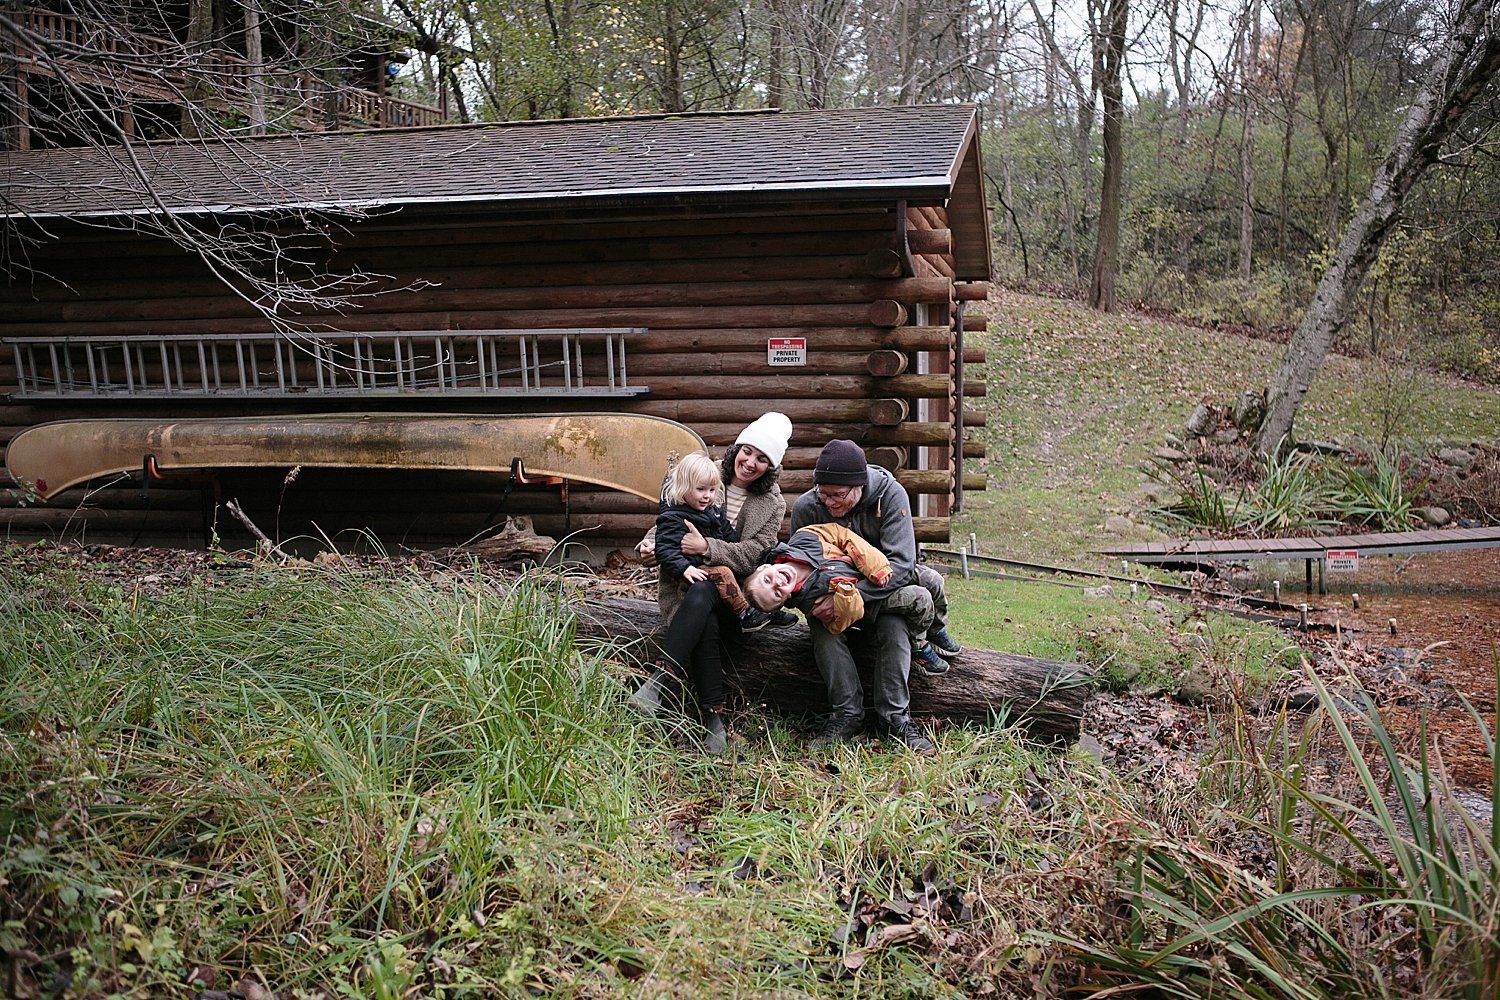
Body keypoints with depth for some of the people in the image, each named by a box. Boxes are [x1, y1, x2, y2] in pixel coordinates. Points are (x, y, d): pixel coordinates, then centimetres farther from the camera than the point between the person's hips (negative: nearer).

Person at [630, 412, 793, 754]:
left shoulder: (772, 505, 6)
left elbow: (752, 554, -7)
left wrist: (707, 548, -22)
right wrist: (650, 545, -13)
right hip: (686, 579, 1)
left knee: (701, 594, -37)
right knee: (705, 624, -34)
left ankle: (659, 682, -39)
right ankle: (713, 716, -33)